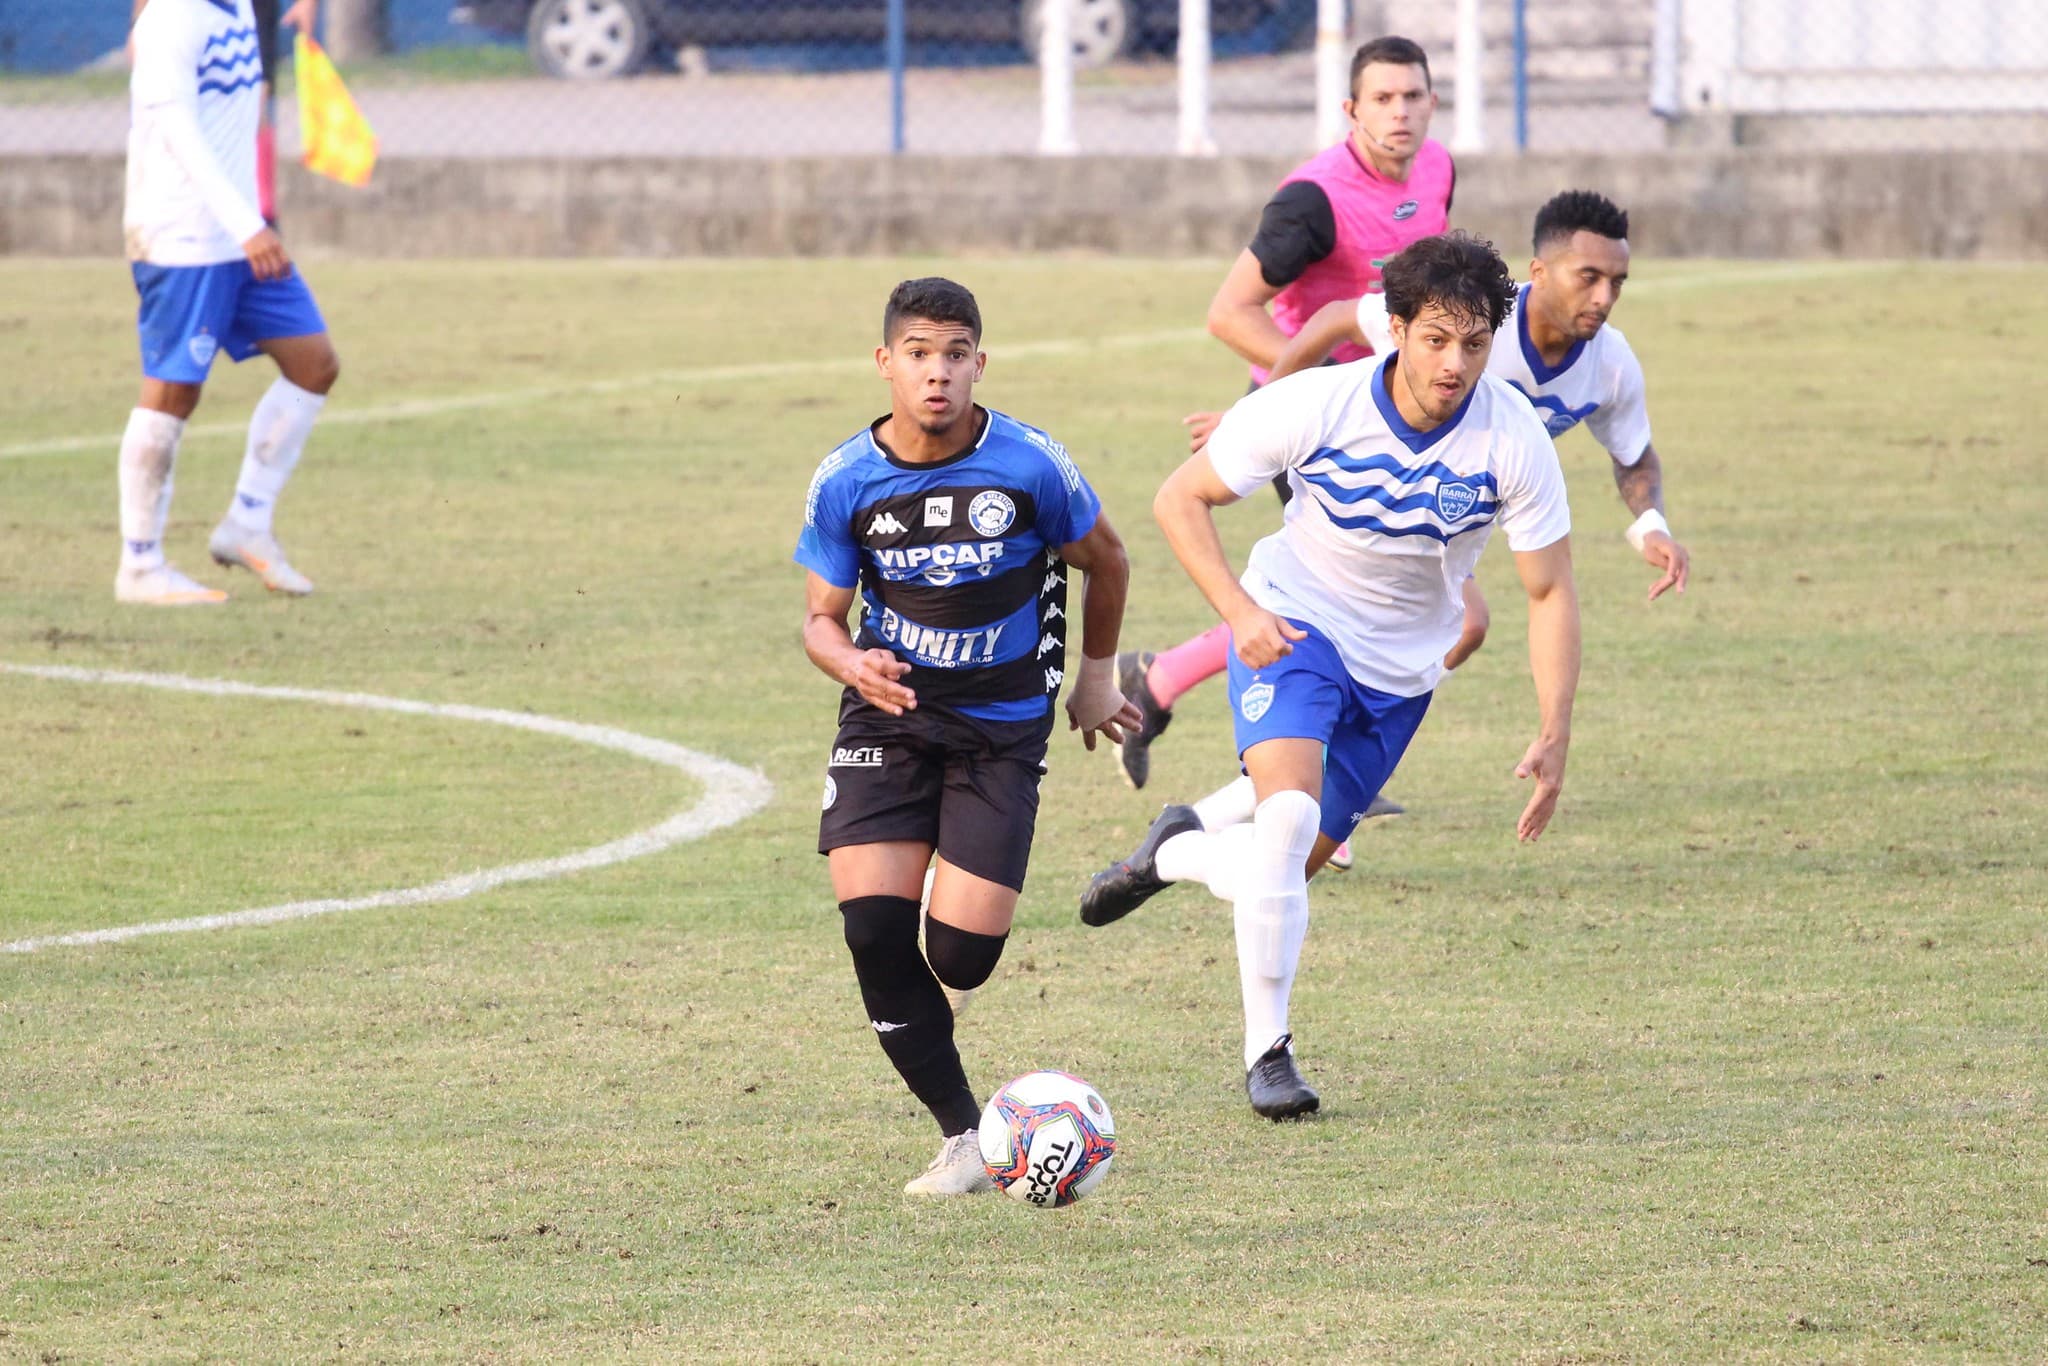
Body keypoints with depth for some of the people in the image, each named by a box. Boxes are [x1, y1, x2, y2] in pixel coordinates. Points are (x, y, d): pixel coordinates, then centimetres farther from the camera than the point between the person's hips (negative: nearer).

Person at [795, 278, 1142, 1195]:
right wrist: (851, 663, -22)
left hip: (1002, 729, -1)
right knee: (872, 927, -16)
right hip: (889, 716, 1)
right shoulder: (844, 482, -8)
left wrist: (1096, 677, 15)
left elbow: (1104, 560, 6)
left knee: (962, 955, -12)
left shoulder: (1031, 467, -13)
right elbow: (822, 617, 1)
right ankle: (963, 1136, -1)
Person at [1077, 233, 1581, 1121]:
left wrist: (1554, 734, -20)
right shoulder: (1316, 407, -23)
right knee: (1288, 815, -27)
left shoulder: (1514, 440, -20)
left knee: (1289, 871, 6)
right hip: (1294, 627, -3)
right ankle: (1267, 1050, -16)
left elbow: (1550, 593, -11)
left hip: (1400, 671, 3)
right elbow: (1181, 498, -11)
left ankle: (1176, 853, 40)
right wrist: (1239, 609, -24)